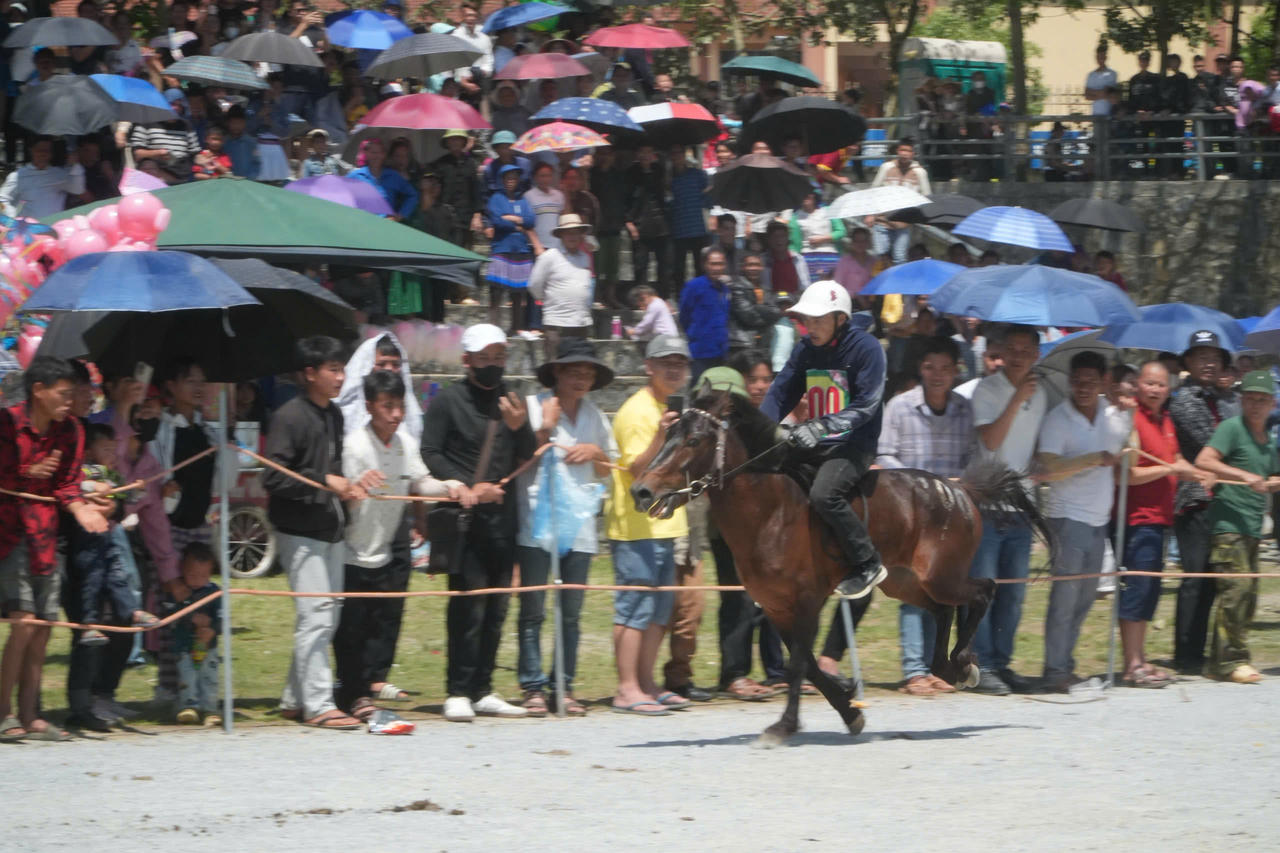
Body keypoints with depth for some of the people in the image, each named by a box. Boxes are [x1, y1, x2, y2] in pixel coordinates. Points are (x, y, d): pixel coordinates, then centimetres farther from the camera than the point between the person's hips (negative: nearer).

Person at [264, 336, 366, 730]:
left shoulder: (334, 415, 14)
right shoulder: (290, 417, -12)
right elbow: (274, 478, -17)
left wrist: (346, 486, 8)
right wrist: (325, 482, -17)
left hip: (330, 528, 9)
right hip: (301, 531, -9)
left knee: (329, 617, 11)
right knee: (315, 616, -10)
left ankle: (294, 699, 20)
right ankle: (317, 705, -7)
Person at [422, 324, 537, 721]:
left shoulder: (511, 401, 15)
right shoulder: (448, 400, 1)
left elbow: (528, 457, 11)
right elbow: (430, 454, -3)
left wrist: (520, 428, -9)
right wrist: (469, 487, -13)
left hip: (502, 514, 5)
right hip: (465, 515, -5)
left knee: (496, 606, 6)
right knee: (469, 604, -10)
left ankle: (482, 690, 12)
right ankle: (458, 692, -8)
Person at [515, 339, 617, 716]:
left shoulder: (594, 415, 14)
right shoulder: (534, 406, 1)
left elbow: (610, 471, 21)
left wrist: (595, 453, 1)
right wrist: (544, 431, -13)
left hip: (579, 525, 4)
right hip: (536, 522, -4)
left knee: (571, 612, 4)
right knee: (533, 611, -5)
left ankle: (565, 687, 9)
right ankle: (533, 688, -1)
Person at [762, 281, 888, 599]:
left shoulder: (865, 348, -11)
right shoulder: (805, 349, 9)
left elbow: (865, 406, -19)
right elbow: (781, 392, 7)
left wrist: (821, 427, -32)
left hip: (855, 444, -7)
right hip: (814, 443, 8)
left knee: (823, 493, -32)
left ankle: (867, 564, -17)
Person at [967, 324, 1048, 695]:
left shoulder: (1040, 394, 11)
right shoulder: (986, 390, -6)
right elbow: (991, 439, -19)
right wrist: (1017, 399, -24)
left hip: (1021, 507, 6)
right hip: (986, 504, -6)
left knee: (1014, 593, 8)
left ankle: (1002, 662, 16)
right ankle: (982, 666, -3)